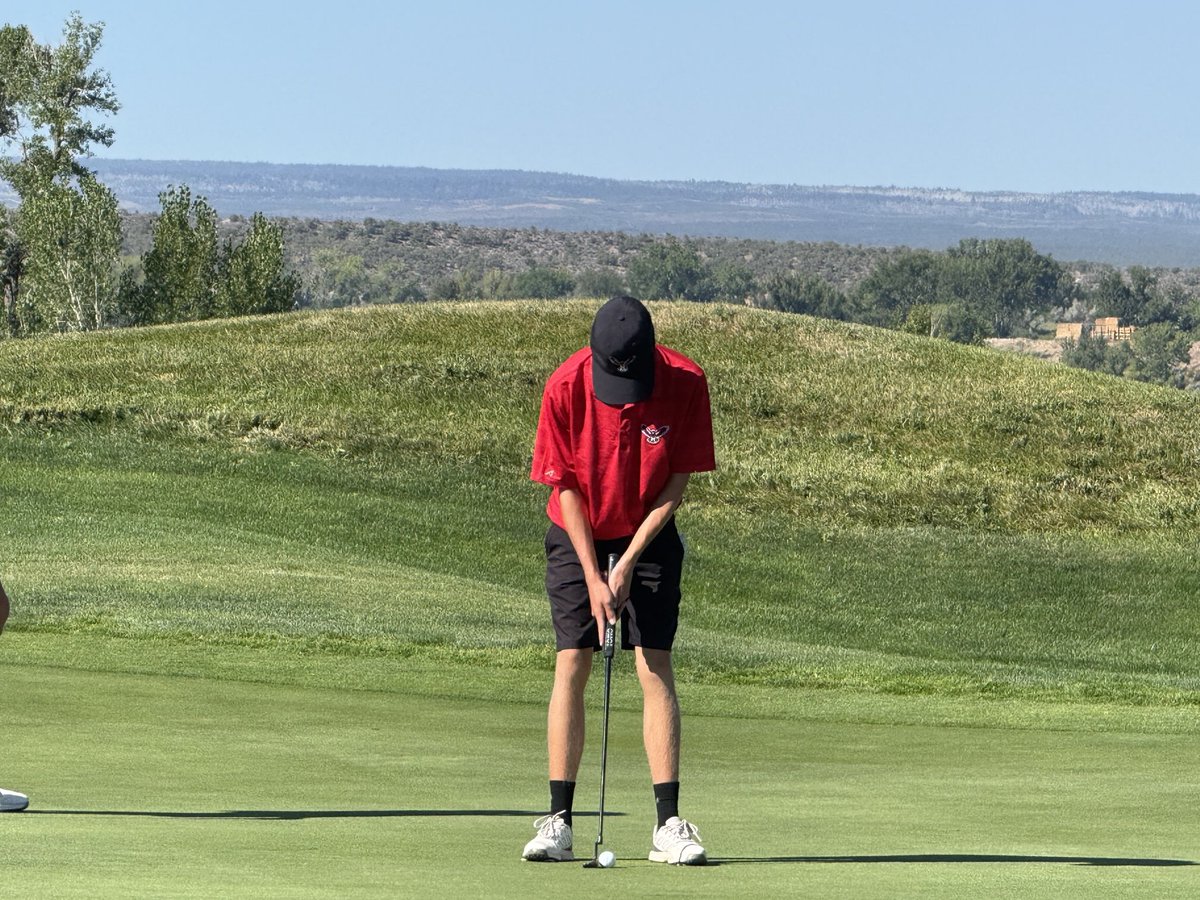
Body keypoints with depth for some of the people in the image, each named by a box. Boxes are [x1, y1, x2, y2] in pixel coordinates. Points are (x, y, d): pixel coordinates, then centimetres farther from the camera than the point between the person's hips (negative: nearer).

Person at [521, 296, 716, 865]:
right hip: (578, 535, 0)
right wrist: (592, 574, -16)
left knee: (656, 668, -7)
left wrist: (628, 562, -15)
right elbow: (566, 486, -12)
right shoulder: (565, 387, -22)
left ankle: (669, 824, -8)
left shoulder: (685, 384, -21)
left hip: (649, 536, 0)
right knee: (571, 665, -8)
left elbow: (676, 482, -12)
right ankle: (558, 821, -7)